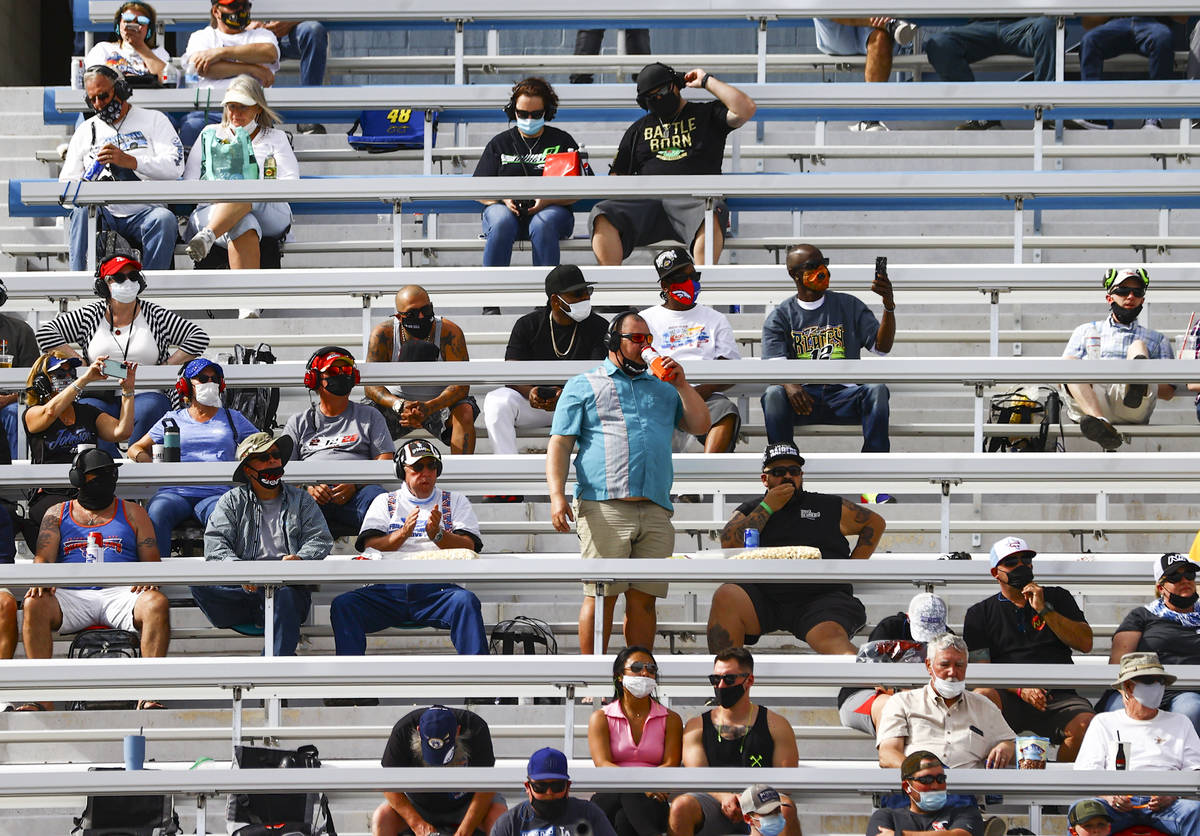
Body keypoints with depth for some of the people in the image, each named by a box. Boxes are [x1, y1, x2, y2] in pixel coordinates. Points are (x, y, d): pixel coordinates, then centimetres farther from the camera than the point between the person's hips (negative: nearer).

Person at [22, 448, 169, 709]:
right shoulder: (57, 514, 20)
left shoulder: (133, 513, 20)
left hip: (119, 594, 0)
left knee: (157, 604, -33)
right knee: (34, 605, -32)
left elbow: (151, 559, 13)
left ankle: (149, 696, -39)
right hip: (72, 595, 0)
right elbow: (43, 556, 8)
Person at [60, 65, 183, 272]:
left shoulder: (153, 120, 11)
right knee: (82, 212, -32)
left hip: (143, 213, -2)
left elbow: (175, 166, -4)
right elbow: (66, 182, 18)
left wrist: (130, 161, -18)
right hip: (102, 215, 2)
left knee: (164, 219, -34)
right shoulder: (85, 132, 22)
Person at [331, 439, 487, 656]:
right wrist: (402, 534, -11)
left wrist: (437, 535, -14)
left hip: (437, 588, -1)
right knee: (343, 604, -26)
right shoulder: (385, 502, 22)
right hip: (389, 588, 1)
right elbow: (370, 547, 7)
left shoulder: (455, 501, 21)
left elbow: (468, 547, 5)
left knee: (466, 601, -34)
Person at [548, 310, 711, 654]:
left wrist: (681, 385, 9)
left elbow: (700, 426, 19)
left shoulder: (663, 388, 25)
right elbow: (559, 445, 6)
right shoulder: (583, 386, 13)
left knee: (644, 599, 1)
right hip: (604, 508, -4)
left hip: (656, 510, 4)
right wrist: (557, 495, -8)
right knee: (601, 597, -9)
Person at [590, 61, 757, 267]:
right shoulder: (638, 130, 30)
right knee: (602, 216, -28)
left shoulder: (706, 115, 20)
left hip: (692, 199, -3)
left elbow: (745, 109, 3)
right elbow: (617, 174, 28)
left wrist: (707, 82, 10)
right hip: (645, 202, 3)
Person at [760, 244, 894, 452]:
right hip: (803, 396, -1)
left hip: (844, 392, 1)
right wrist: (790, 385, -29)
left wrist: (889, 306, -10)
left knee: (876, 389, -30)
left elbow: (882, 346, 7)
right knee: (773, 394, -33)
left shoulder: (849, 305, 17)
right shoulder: (779, 317, 11)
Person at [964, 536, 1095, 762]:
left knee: (1086, 725, -32)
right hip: (1009, 698, -1)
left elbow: (1085, 644, 9)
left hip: (1059, 696, 1)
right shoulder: (980, 613, 16)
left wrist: (1044, 610, 0)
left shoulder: (1057, 598, 21)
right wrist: (1020, 689, -14)